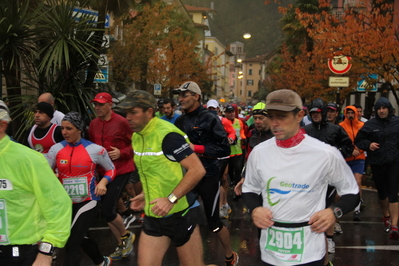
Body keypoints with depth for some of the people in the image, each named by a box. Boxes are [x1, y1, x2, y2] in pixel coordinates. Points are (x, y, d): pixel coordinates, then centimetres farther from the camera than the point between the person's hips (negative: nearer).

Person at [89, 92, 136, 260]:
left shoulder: (121, 122, -13)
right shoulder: (93, 124, 4)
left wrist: (121, 153, -22)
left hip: (121, 170, -6)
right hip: (103, 171, 7)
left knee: (107, 209, -13)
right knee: (107, 210, 10)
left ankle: (126, 235, 16)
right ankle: (122, 245, 28)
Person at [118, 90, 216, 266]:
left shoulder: (167, 135, -20)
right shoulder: (136, 136, 6)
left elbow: (197, 170, -25)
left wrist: (171, 199, -28)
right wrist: (146, 194, 9)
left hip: (179, 214, -7)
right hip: (153, 216, 7)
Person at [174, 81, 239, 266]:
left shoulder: (210, 119, -10)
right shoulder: (180, 121, 7)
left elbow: (224, 149, -15)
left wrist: (196, 148, -19)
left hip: (208, 176, -5)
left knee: (213, 221, 4)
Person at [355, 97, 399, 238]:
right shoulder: (370, 125, 0)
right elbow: (358, 141, 5)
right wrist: (368, 144, -13)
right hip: (376, 163, 2)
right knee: (381, 192, 16)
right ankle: (386, 216, 40)